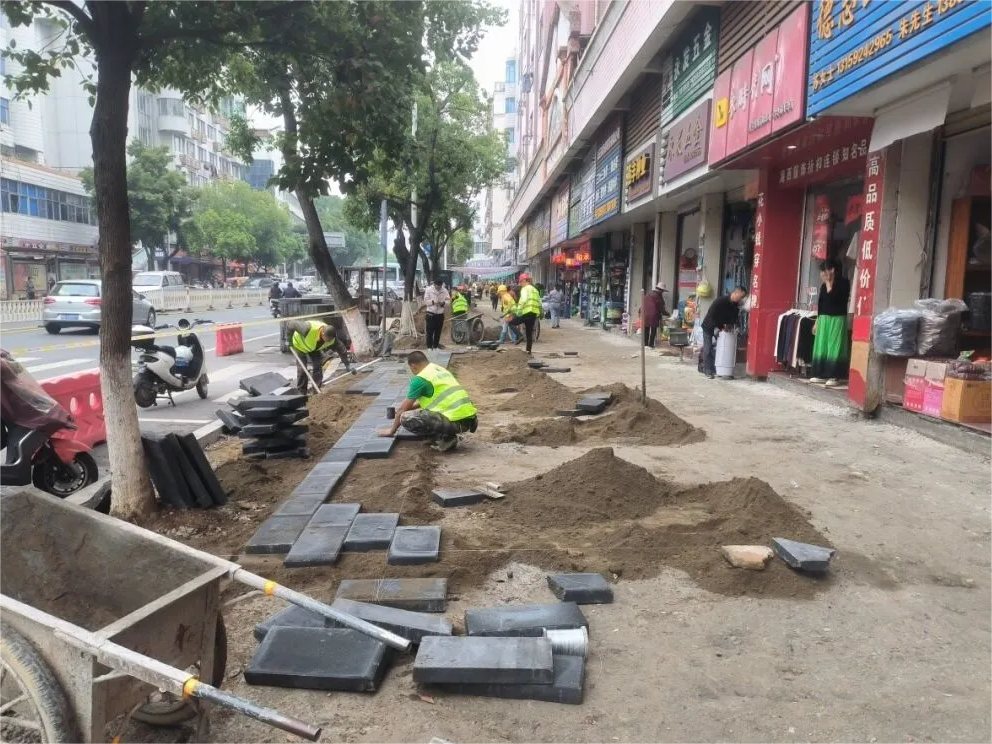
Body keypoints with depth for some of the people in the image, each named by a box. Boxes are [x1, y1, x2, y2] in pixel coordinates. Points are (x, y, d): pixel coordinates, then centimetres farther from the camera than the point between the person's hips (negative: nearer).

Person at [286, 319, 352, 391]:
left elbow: (341, 349, -18)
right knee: (302, 368, -12)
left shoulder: (332, 337, -30)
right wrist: (289, 340, -24)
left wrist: (347, 365, -18)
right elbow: (291, 323, -37)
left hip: (314, 346, 4)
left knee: (318, 366, -4)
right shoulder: (309, 329, -47)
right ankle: (301, 393, -1)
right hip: (299, 345, -4)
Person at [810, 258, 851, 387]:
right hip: (824, 319, 7)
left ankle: (834, 377, -6)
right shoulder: (824, 285, 12)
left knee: (834, 348, -7)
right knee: (821, 347, 7)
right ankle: (821, 375, 13)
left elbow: (833, 298, -20)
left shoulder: (843, 283, -7)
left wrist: (828, 283, -12)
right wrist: (817, 321, 14)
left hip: (837, 319, -7)